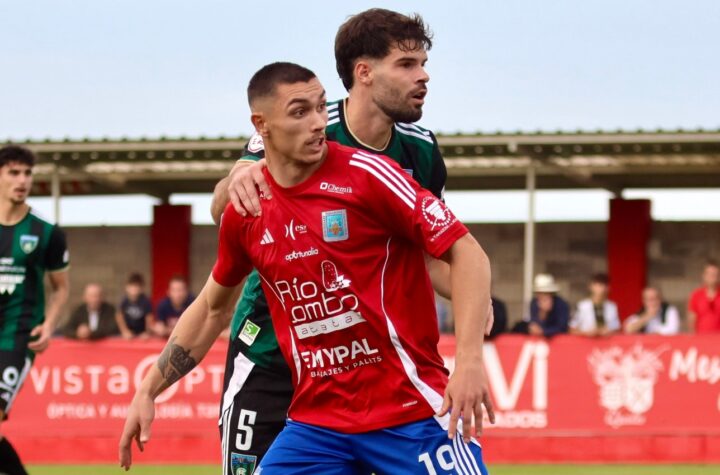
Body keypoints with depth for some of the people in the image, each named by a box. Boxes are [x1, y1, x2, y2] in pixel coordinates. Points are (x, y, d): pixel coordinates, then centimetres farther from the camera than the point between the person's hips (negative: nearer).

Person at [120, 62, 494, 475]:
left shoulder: (365, 173, -8)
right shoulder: (246, 212, 6)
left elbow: (467, 253, -10)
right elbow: (212, 308, 22)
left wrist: (470, 359, -21)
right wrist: (148, 391, 20)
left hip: (410, 408, -4)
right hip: (316, 421, 4)